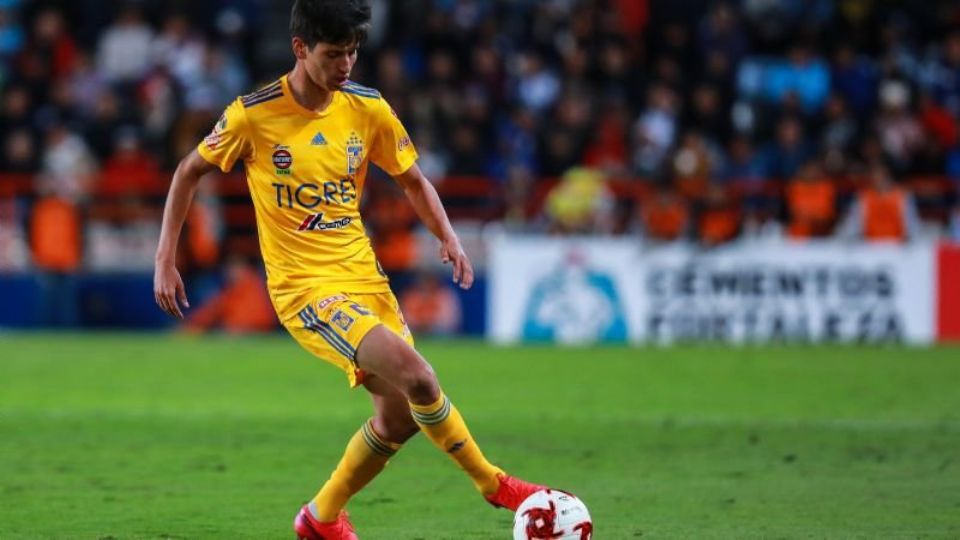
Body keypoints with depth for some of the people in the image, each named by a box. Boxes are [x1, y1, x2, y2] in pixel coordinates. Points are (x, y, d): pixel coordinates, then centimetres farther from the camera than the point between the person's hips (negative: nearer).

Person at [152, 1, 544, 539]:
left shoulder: (368, 109, 0)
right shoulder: (254, 115, -11)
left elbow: (413, 179, 14)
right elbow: (190, 172, 2)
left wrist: (449, 237, -3)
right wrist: (166, 261, -2)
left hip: (364, 276, 6)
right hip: (304, 288, -6)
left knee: (401, 413, 5)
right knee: (415, 376, -24)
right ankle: (493, 483, -6)